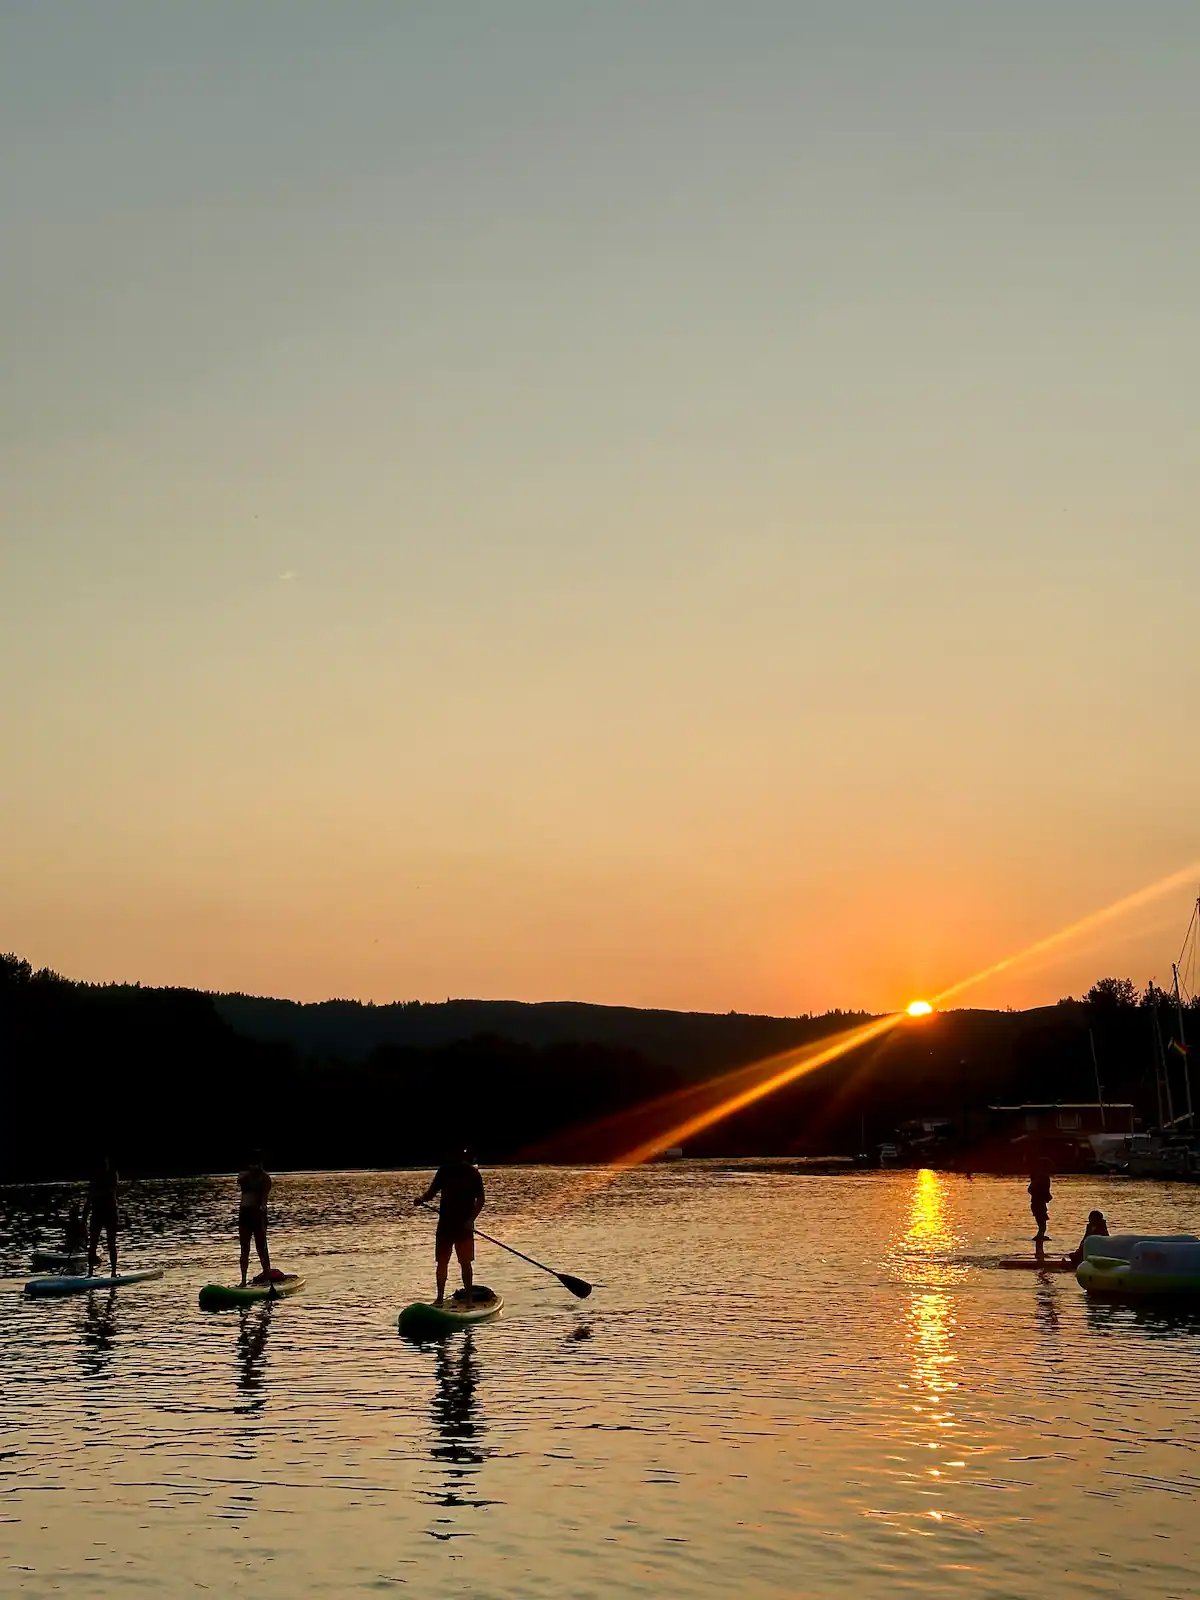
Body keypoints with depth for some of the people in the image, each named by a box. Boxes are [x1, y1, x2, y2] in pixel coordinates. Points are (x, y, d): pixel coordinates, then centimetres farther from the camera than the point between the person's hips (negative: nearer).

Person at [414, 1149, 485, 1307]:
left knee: (465, 1262, 0)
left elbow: (480, 1199, -5)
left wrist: (471, 1219, -17)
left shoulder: (472, 1172, -4)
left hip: (464, 1224, -3)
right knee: (442, 1262, 5)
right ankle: (440, 1298, 13)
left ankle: (468, 1298, 8)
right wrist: (422, 1199, -15)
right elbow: (431, 1192, 7)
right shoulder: (445, 1170, 4)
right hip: (445, 1223, 3)